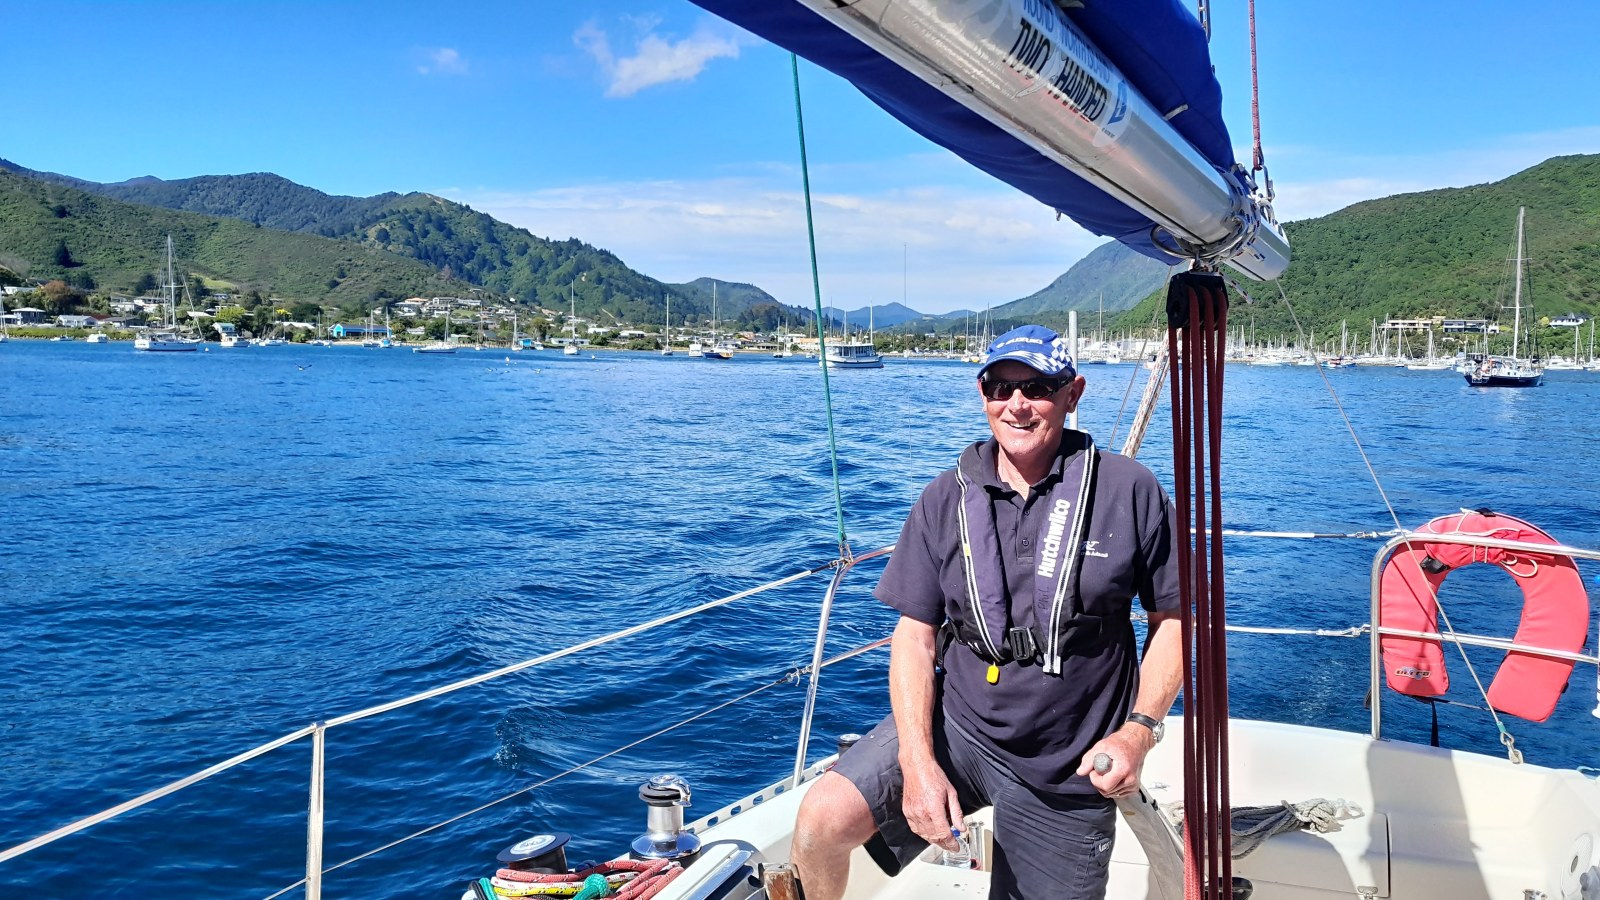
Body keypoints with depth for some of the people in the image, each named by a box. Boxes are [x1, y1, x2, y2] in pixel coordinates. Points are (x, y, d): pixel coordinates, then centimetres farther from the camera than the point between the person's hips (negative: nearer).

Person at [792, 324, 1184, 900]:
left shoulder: (1129, 491, -6)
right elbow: (915, 633, -1)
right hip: (957, 724, 1)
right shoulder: (947, 497, 0)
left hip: (1067, 771, 0)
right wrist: (917, 761, -14)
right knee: (820, 822, -19)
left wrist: (1140, 729, -13)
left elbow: (1175, 617, 1)